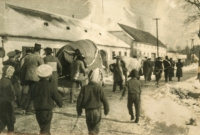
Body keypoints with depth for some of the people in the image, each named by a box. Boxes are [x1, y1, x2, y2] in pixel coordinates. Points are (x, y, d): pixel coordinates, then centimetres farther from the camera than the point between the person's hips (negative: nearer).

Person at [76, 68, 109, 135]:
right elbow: (104, 100, -9)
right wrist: (106, 109, 6)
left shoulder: (84, 88, -6)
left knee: (90, 128, 20)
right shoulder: (99, 87, -12)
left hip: (88, 111, 2)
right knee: (95, 129, 6)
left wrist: (79, 111, 8)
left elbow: (79, 100, -4)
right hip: (97, 110, -2)